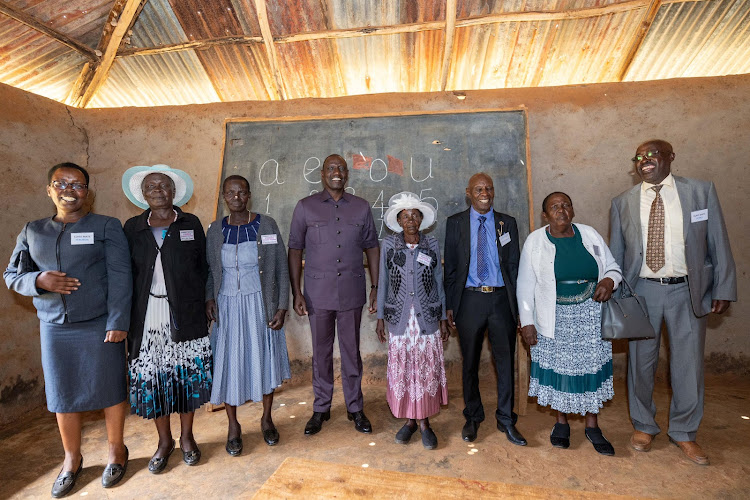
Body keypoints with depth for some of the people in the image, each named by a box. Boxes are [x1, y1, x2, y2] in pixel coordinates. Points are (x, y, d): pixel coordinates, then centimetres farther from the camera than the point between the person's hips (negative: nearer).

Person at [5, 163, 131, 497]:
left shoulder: (107, 227, -3)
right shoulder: (32, 232, 10)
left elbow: (120, 277, -8)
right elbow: (12, 276, 12)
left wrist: (118, 322, -15)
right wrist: (39, 280, -11)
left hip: (100, 326, -3)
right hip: (54, 329, 4)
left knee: (109, 389, 7)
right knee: (63, 394, 13)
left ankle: (116, 449, 28)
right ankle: (72, 459, 33)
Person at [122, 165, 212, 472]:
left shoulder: (191, 224, 4)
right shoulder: (132, 228, 6)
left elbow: (203, 268, 4)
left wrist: (201, 304, -3)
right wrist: (125, 318, 1)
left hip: (186, 314, -1)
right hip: (147, 318, 1)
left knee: (187, 375, 7)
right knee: (153, 377, 7)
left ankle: (186, 437, 26)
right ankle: (164, 441, 27)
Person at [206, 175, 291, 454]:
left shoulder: (266, 226, -4)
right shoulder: (215, 230, 2)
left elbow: (281, 268, -3)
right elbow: (209, 270, 10)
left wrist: (281, 307, -8)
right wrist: (209, 298, -7)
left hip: (260, 305, -1)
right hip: (227, 307, 1)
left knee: (265, 359, 11)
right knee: (229, 364, 8)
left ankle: (266, 419, 33)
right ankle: (233, 426, 29)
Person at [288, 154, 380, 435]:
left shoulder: (361, 207, 4)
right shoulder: (306, 207, 1)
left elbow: (372, 247, 7)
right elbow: (295, 249, 1)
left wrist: (376, 288, 3)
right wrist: (296, 292, -5)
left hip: (352, 292, 1)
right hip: (318, 293, 0)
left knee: (351, 351, 11)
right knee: (321, 352, 11)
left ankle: (355, 408, 28)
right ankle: (321, 409, 29)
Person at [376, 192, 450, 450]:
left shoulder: (432, 245, 2)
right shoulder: (388, 245, 0)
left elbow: (439, 282, 7)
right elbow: (383, 282, 4)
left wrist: (443, 318, 6)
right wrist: (380, 317, 4)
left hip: (427, 318, 0)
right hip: (399, 318, 0)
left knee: (427, 368, 4)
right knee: (402, 368, 6)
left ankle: (424, 422, 21)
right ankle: (409, 420, 24)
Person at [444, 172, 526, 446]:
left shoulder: (507, 223, 6)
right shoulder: (455, 223, 3)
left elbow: (514, 266, 6)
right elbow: (450, 266, 3)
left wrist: (518, 305, 1)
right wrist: (450, 305, -1)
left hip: (501, 299, 1)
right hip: (469, 299, -1)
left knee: (506, 361, 8)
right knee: (470, 363, 11)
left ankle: (506, 420, 26)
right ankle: (473, 417, 30)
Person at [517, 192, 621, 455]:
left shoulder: (590, 234, 2)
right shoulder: (535, 241, -4)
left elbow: (612, 266, 11)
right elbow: (525, 284, -3)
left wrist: (610, 280, -13)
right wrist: (526, 321, -6)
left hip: (590, 315, 2)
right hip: (555, 318, -2)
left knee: (591, 367, 8)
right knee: (557, 367, 7)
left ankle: (592, 426, 26)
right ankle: (561, 422, 28)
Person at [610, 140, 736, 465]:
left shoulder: (701, 191, 0)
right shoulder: (623, 202, 2)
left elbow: (719, 244, 2)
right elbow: (615, 253, 6)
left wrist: (723, 289, -1)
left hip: (687, 292, 0)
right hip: (642, 291, 1)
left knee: (689, 363, 8)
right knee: (641, 362, 11)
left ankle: (683, 433, 29)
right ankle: (643, 426, 31)